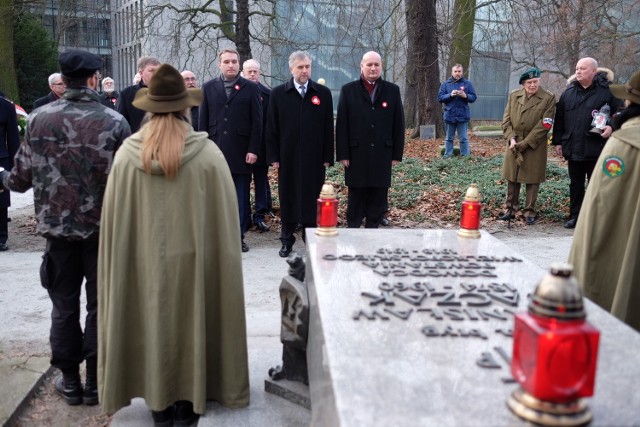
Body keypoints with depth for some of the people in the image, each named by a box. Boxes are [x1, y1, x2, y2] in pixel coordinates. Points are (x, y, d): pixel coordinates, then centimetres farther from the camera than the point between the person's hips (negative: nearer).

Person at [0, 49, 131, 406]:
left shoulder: (39, 119, -4)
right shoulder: (114, 121, -12)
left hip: (58, 227, 2)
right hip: (104, 227, -2)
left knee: (64, 306, 15)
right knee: (100, 305, 10)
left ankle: (70, 380, 26)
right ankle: (95, 381, 19)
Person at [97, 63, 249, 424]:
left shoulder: (127, 154, -8)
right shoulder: (208, 154, -12)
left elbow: (115, 220, -1)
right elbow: (225, 219, -7)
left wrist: (126, 260, 11)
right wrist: (216, 257, 6)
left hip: (144, 262, 1)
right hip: (193, 260, -1)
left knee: (153, 325, 16)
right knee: (191, 325, 14)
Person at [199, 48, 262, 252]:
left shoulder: (250, 88, 4)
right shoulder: (209, 87, 9)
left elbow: (257, 122, 0)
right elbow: (203, 121, 8)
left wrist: (253, 150, -7)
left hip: (241, 152, -1)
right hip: (216, 151, 1)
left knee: (241, 198, 3)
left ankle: (239, 236, 12)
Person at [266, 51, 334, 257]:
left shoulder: (323, 93, 4)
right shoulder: (278, 94, 3)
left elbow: (328, 128, 3)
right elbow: (272, 128, 3)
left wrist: (327, 157, -1)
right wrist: (273, 157, -3)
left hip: (314, 157, 0)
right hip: (287, 157, 0)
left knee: (312, 198, 5)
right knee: (288, 197, 7)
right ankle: (287, 240, 19)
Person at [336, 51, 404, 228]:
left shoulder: (392, 90, 7)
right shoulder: (348, 90, 4)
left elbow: (398, 124, 6)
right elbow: (341, 125, 0)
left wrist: (397, 154, 2)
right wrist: (343, 154, -5)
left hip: (382, 156, 1)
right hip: (356, 155, -1)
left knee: (378, 200, 5)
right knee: (356, 200, 6)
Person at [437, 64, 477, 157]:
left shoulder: (467, 83, 4)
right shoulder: (445, 84, 5)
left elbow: (473, 97, 2)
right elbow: (440, 98, -1)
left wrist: (465, 96, -17)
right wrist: (450, 95, -16)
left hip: (463, 116, -1)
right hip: (449, 115, 1)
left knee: (463, 139, 3)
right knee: (449, 138, 9)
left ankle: (465, 156, 9)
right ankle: (447, 156, 16)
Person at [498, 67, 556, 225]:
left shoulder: (548, 98, -7)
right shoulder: (514, 95, 5)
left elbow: (544, 125, -12)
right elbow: (506, 119, 5)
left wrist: (524, 144, -15)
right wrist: (511, 138, -11)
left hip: (534, 147, -3)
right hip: (513, 145, 4)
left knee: (532, 181, 4)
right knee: (512, 179, 9)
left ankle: (529, 212, 14)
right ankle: (510, 210, 20)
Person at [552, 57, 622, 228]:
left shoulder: (608, 90, -4)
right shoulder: (568, 92, 9)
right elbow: (559, 119, 13)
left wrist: (612, 127, -20)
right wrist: (558, 141, 11)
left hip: (597, 148, -4)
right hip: (573, 148, 4)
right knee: (575, 184, 12)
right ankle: (575, 216, 22)